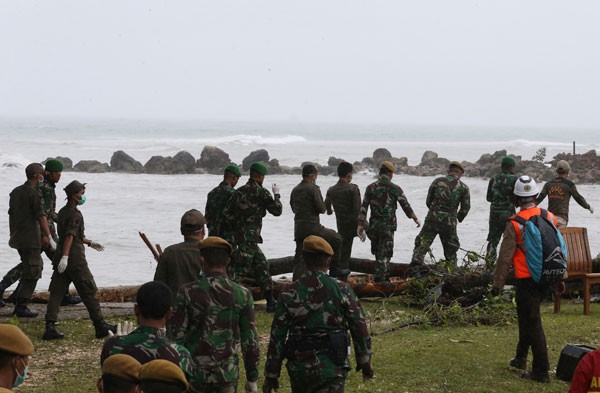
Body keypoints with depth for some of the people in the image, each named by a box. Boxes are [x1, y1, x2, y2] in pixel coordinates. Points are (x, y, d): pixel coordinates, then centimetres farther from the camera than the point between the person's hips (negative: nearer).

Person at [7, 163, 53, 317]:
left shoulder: (16, 191, 12)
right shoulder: (34, 193, -13)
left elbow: (11, 214, 17)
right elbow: (41, 217, -17)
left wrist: (12, 235, 26)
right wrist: (50, 238, -15)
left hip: (18, 237, 9)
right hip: (31, 238, -9)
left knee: (37, 266, 18)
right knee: (32, 272, -3)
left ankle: (18, 301, 16)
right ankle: (21, 306, -3)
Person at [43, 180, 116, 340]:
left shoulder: (62, 212, 17)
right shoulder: (75, 214, -12)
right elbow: (70, 236, -22)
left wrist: (90, 243, 37)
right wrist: (65, 257, -29)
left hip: (60, 257, 8)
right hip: (74, 258, -8)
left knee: (56, 293, 3)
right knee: (89, 292, 1)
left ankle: (50, 328, -5)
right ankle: (101, 327, 7)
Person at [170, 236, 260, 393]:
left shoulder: (188, 292, -8)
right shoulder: (242, 295, -5)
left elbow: (177, 337, -6)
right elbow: (250, 341, -3)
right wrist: (252, 379, 7)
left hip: (194, 374, -1)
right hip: (227, 375, 1)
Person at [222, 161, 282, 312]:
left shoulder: (239, 191, 9)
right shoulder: (261, 192, -10)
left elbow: (227, 213, 7)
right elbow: (277, 210, -2)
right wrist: (277, 195, 14)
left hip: (239, 236, 8)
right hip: (249, 238, -8)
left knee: (262, 266, 16)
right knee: (238, 271, -9)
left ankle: (271, 302, 20)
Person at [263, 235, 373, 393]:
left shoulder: (289, 293, -3)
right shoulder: (342, 290, -5)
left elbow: (277, 336, -2)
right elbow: (359, 327, -1)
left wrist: (271, 375, 4)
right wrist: (365, 361, 13)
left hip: (299, 367, 2)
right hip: (332, 367, -2)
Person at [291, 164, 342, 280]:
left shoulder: (295, 190, 12)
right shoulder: (313, 188, -10)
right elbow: (322, 209, -10)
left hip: (298, 228, 6)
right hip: (312, 227, -6)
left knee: (299, 258, 8)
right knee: (336, 239, 14)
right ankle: (335, 269, 16)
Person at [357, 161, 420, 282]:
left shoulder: (370, 188, 2)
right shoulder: (394, 188, -8)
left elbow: (364, 207, 0)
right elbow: (406, 205, -2)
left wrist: (360, 225, 3)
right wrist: (415, 218, 12)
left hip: (373, 226, 4)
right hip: (388, 226, -4)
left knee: (378, 253, 18)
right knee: (384, 254, 1)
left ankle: (384, 276, 31)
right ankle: (380, 278, -5)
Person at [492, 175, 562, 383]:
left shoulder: (515, 224, -15)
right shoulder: (550, 218, 2)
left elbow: (505, 257, -14)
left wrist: (497, 283, -6)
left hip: (526, 279, -6)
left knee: (532, 323, -1)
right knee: (527, 317, 23)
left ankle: (541, 371, 0)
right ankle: (521, 358, 34)